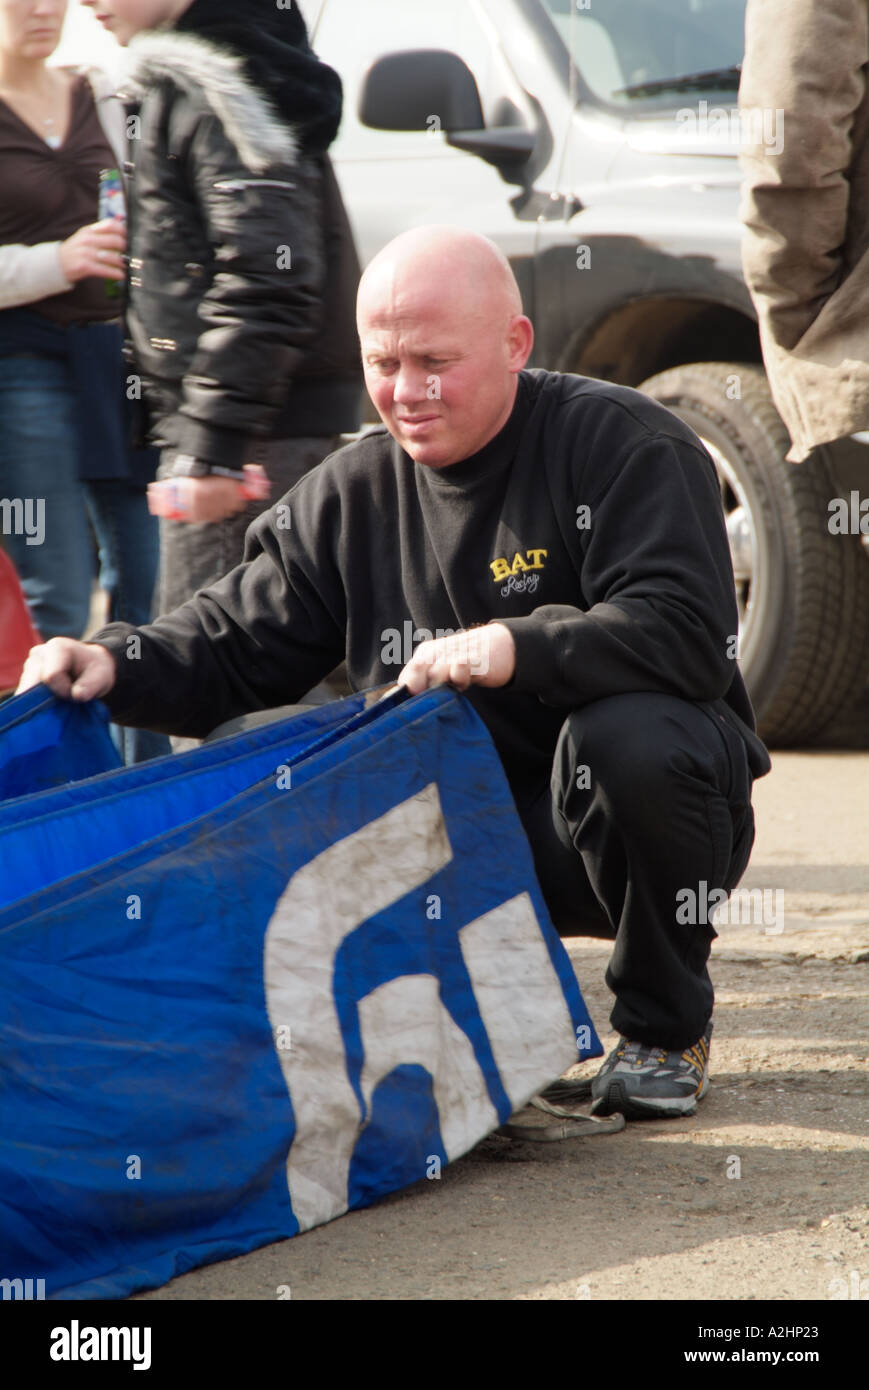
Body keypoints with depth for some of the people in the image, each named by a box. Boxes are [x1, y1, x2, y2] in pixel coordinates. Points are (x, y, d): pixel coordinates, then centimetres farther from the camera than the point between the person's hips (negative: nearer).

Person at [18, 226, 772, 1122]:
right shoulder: (352, 494, 7)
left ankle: (666, 1033, -11)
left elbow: (688, 637, -24)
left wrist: (519, 647, -38)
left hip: (591, 830, -4)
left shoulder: (621, 444, -10)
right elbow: (238, 646, 9)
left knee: (629, 737, -37)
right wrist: (114, 664, -11)